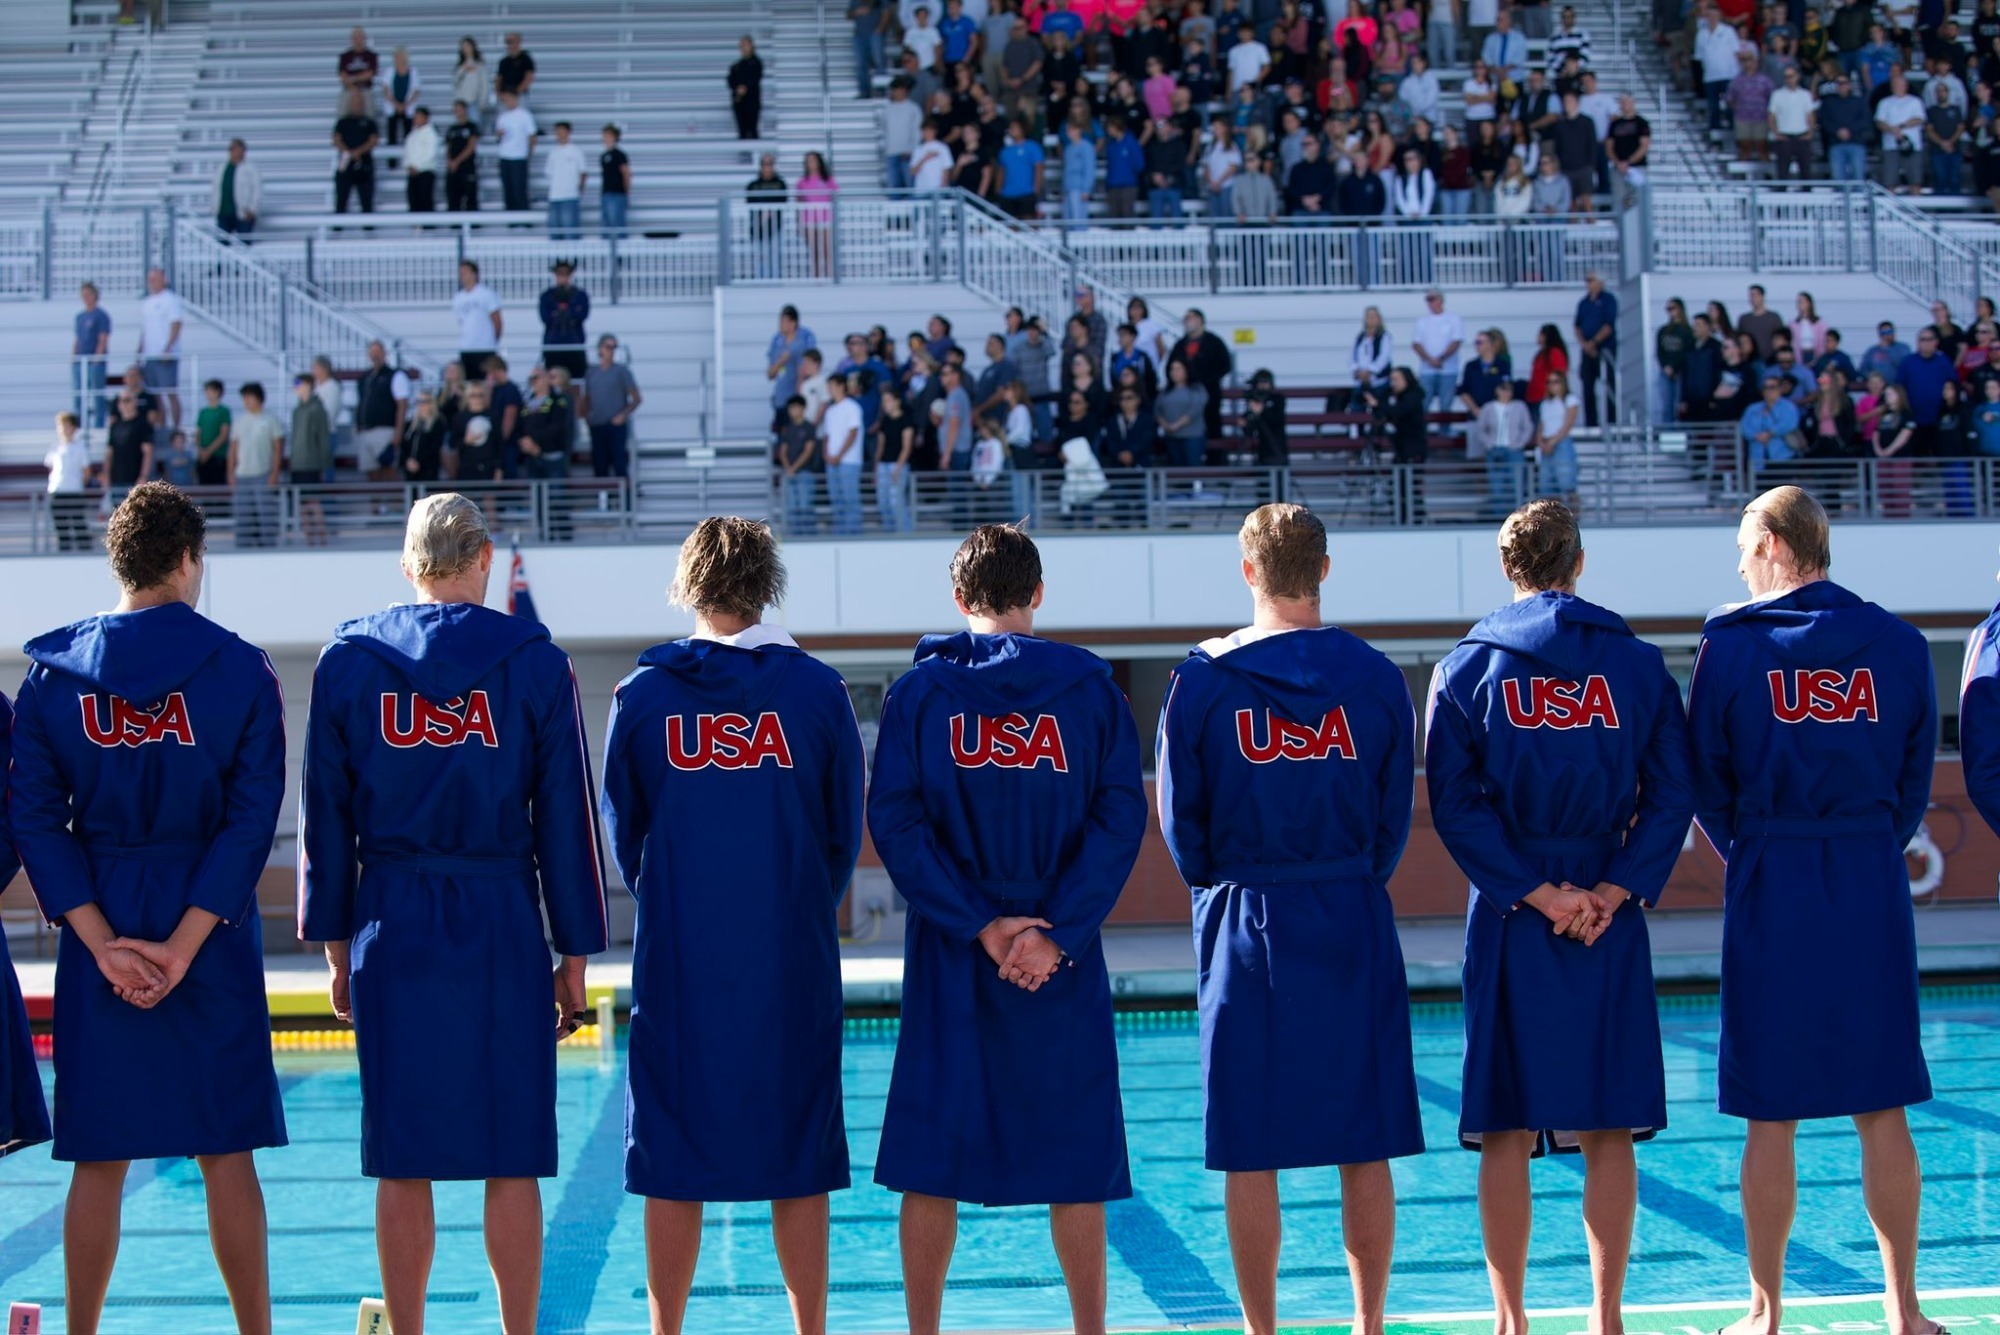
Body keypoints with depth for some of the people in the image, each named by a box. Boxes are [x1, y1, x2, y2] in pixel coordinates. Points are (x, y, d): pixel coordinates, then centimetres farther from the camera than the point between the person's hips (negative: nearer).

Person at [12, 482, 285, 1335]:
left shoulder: (52, 670, 2)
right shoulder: (241, 670, -3)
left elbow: (34, 817, -3)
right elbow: (252, 819, -9)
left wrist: (104, 942, -6)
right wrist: (185, 942, -10)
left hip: (98, 932, 1)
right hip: (212, 937, -1)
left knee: (99, 1159, 7)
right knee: (226, 1152, 4)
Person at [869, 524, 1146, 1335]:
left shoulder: (921, 689, 1)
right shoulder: (1091, 688, 2)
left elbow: (897, 825, -7)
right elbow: (1119, 820, -6)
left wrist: (979, 926, -9)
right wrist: (1057, 937, -10)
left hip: (949, 963, 0)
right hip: (1066, 963, 0)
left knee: (931, 1162, 6)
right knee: (1073, 1160, 8)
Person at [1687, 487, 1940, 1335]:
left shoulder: (1732, 643, -4)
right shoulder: (1899, 644, 2)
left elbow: (1705, 780, 2)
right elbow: (1915, 780, 7)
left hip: (1771, 888, -2)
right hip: (1874, 885, 2)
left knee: (1771, 1115, 3)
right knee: (1882, 1110, 7)